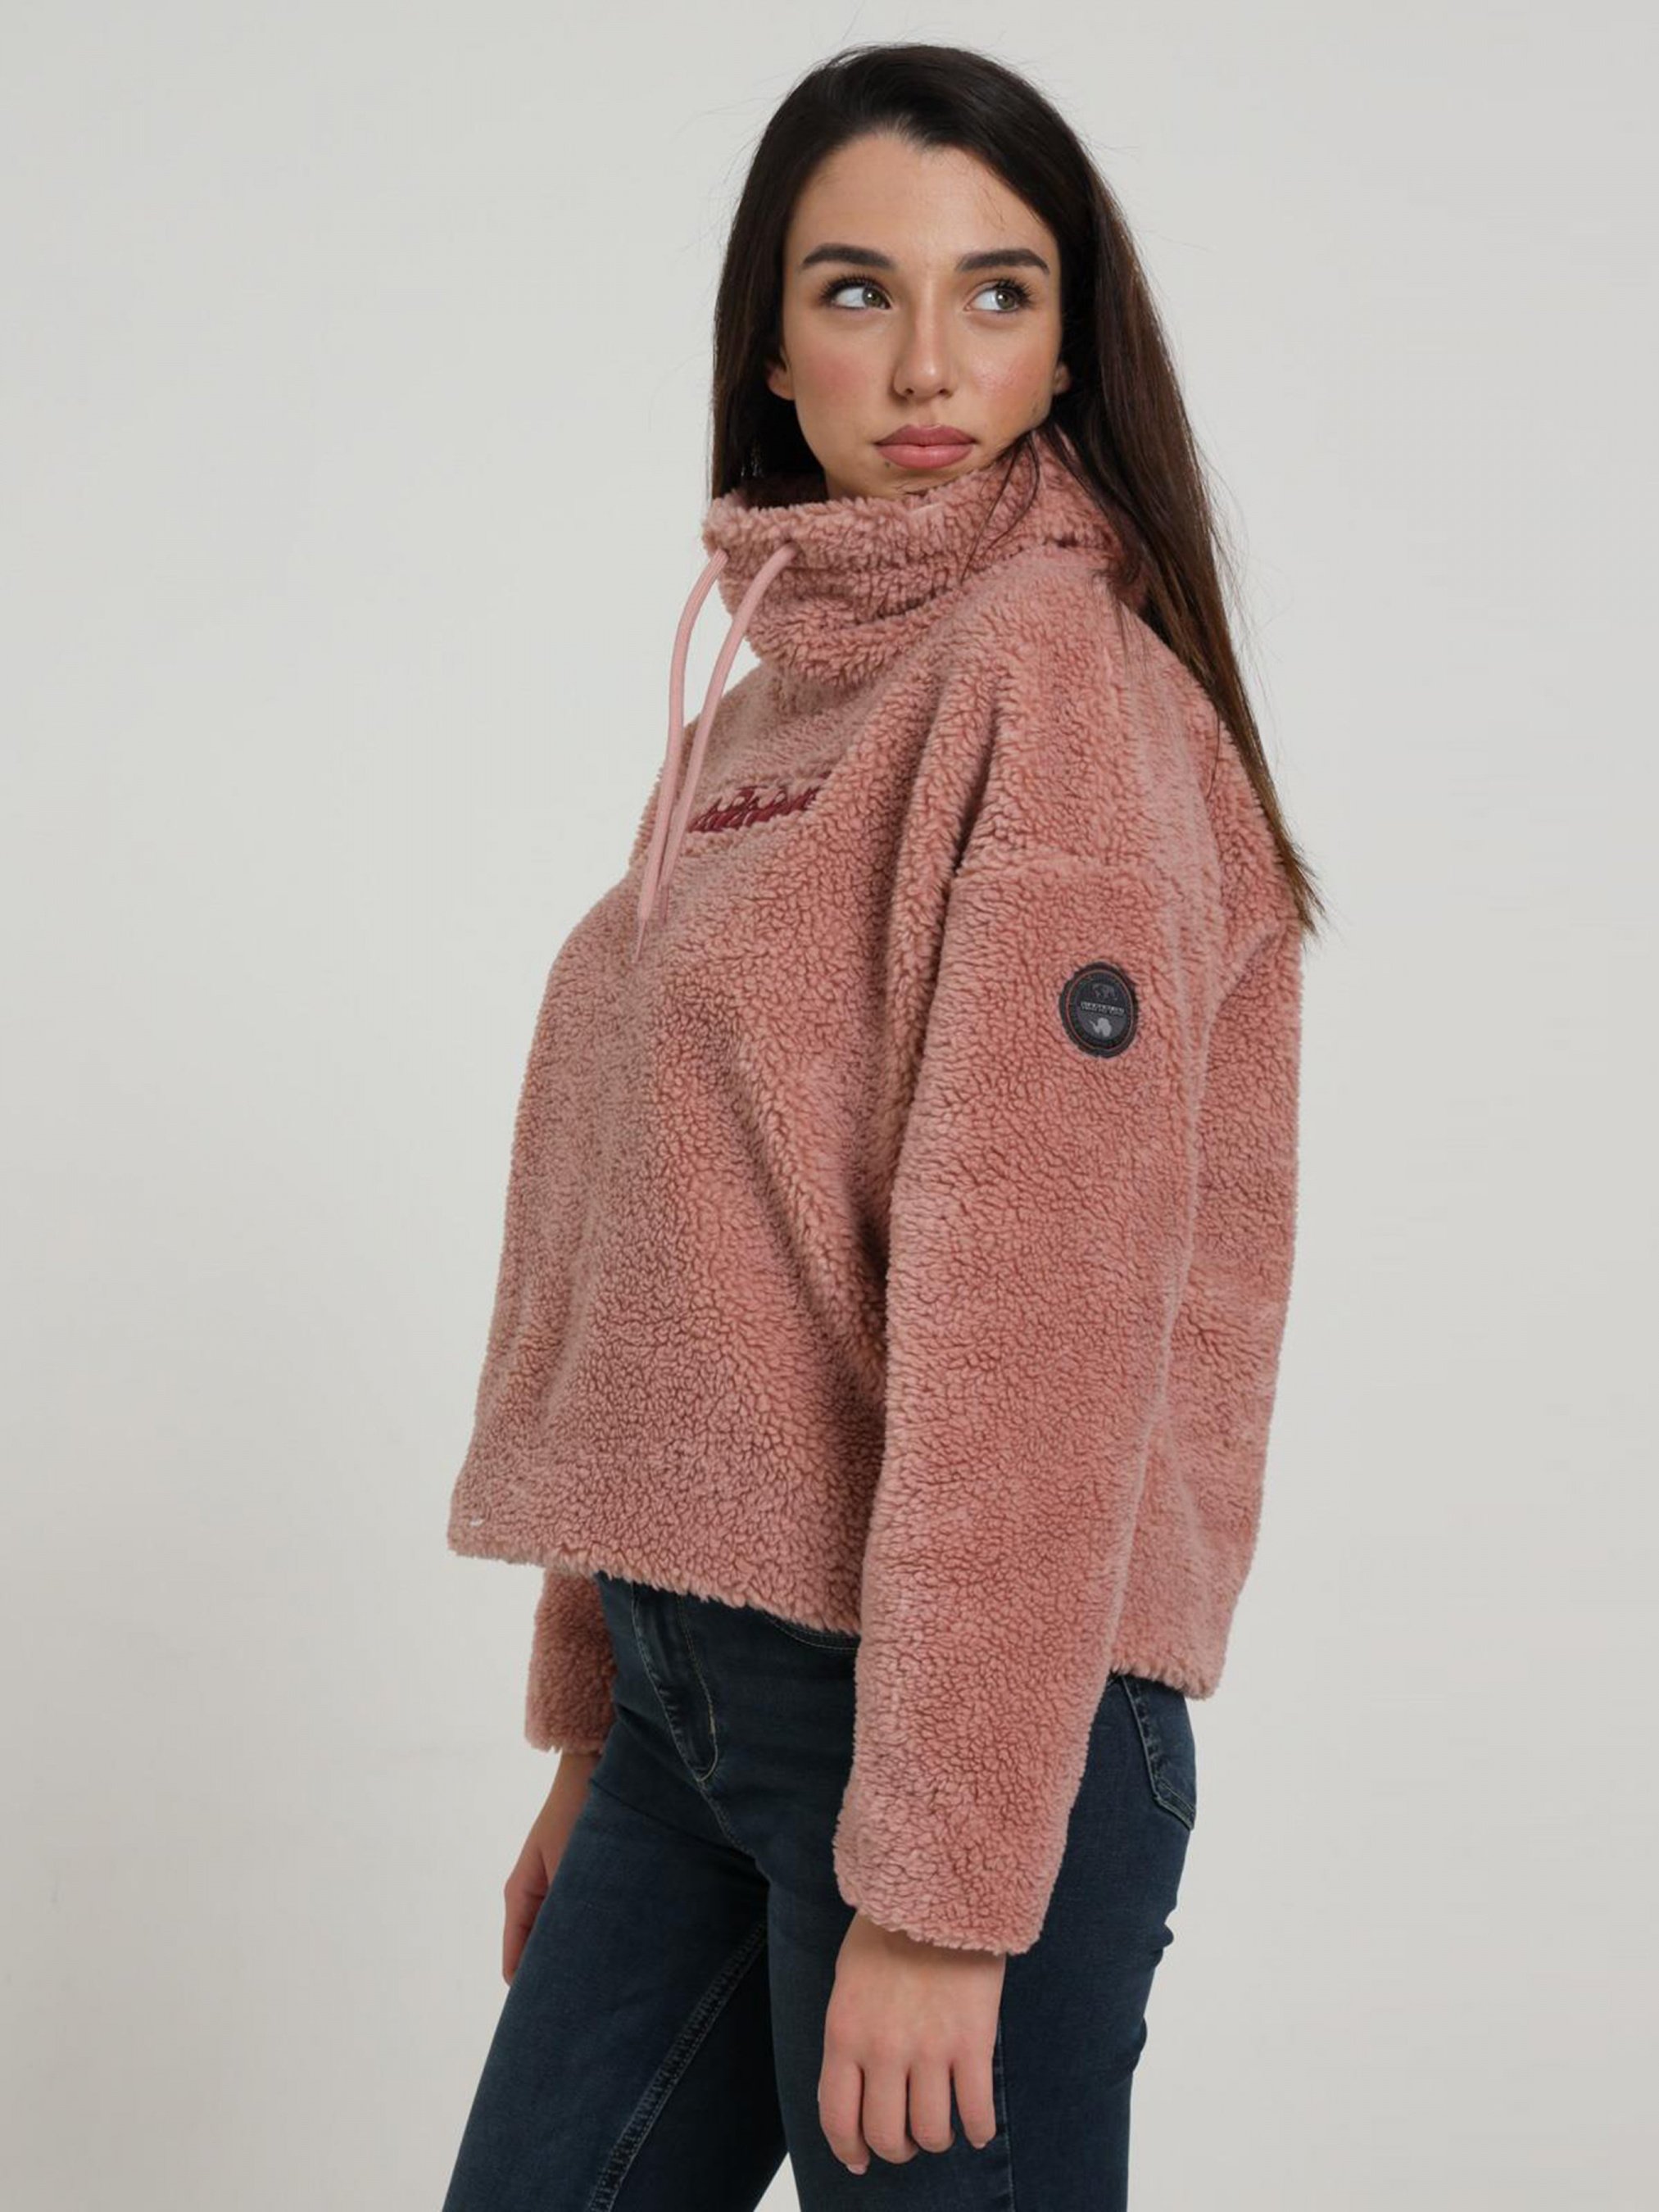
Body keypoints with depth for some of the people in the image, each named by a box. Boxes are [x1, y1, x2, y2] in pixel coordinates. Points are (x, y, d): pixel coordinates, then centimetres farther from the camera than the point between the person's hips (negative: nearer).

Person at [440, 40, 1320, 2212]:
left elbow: (1034, 1304, -18)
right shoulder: (760, 704, 13)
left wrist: (940, 1876, -20)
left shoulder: (1061, 673, -12)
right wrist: (594, 1733, 15)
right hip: (693, 1686, 8)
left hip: (956, 1701, -7)